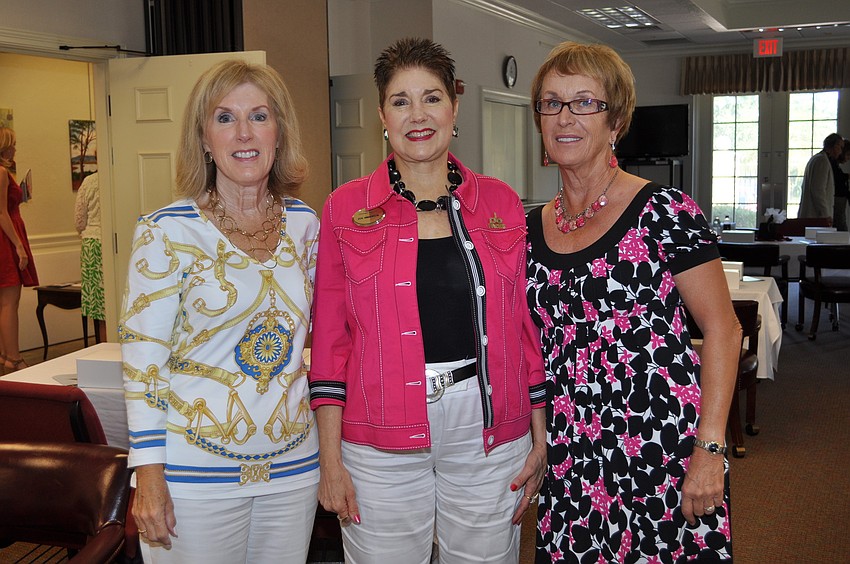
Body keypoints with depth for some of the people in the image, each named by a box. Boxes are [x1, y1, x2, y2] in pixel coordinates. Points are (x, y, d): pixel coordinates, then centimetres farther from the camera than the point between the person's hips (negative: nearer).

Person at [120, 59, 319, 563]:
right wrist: (149, 474, -10)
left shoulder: (304, 222, 2)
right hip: (197, 474, -4)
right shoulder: (166, 231, -10)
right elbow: (142, 358, -9)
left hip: (294, 465, 4)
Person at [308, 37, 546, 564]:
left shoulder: (501, 203, 4)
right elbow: (330, 337, 0)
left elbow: (525, 325, 7)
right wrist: (330, 458, -3)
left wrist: (540, 439, 5)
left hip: (489, 434, 2)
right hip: (381, 437, -1)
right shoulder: (347, 206, 0)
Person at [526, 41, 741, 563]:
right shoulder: (531, 229, 7)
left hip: (663, 454, -4)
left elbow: (723, 329, -8)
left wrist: (710, 447, -14)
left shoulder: (664, 212, -8)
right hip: (570, 462, 5)